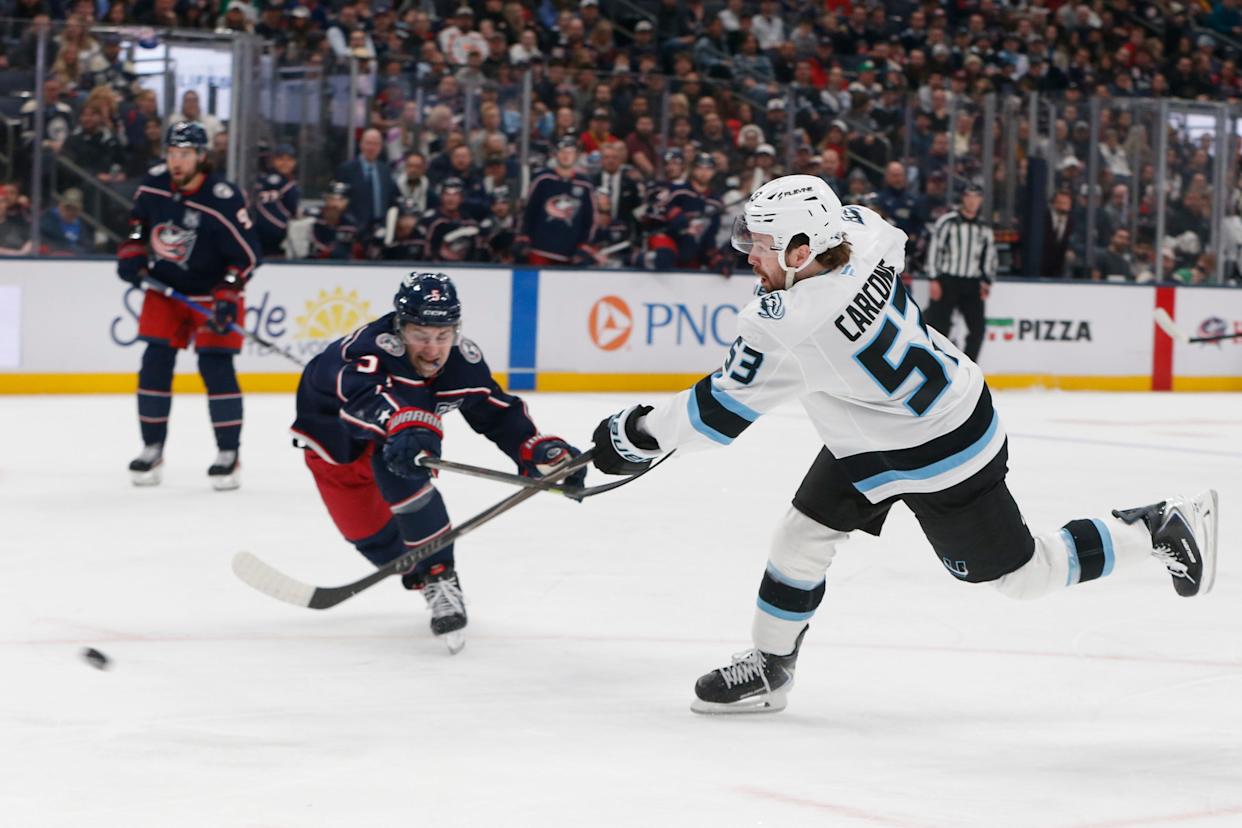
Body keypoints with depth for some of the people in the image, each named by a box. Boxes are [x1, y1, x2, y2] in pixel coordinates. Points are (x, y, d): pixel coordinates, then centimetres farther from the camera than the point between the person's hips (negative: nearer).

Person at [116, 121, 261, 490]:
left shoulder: (223, 200, -24)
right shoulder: (153, 183, -7)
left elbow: (246, 252, -19)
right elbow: (138, 221, 13)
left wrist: (227, 297, -25)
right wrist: (132, 254, -1)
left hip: (212, 293, -5)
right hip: (164, 288, 5)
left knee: (215, 366, -10)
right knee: (155, 363, 0)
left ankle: (228, 453, -1)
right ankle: (152, 449, 11)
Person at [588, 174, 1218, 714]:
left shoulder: (789, 328, -34)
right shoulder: (857, 230, -13)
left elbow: (723, 409, -25)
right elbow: (890, 239, 14)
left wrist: (638, 435, -11)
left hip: (940, 458, -9)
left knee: (1019, 574, 8)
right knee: (802, 535, 10)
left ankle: (1163, 527, 20)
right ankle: (769, 668, 23)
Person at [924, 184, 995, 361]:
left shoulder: (984, 228, 10)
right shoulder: (947, 221, -6)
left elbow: (989, 255, 18)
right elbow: (934, 248, -8)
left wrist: (987, 281, 8)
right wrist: (934, 280, -12)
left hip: (971, 284, 5)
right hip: (947, 281, -5)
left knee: (978, 327, -2)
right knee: (939, 325, -7)